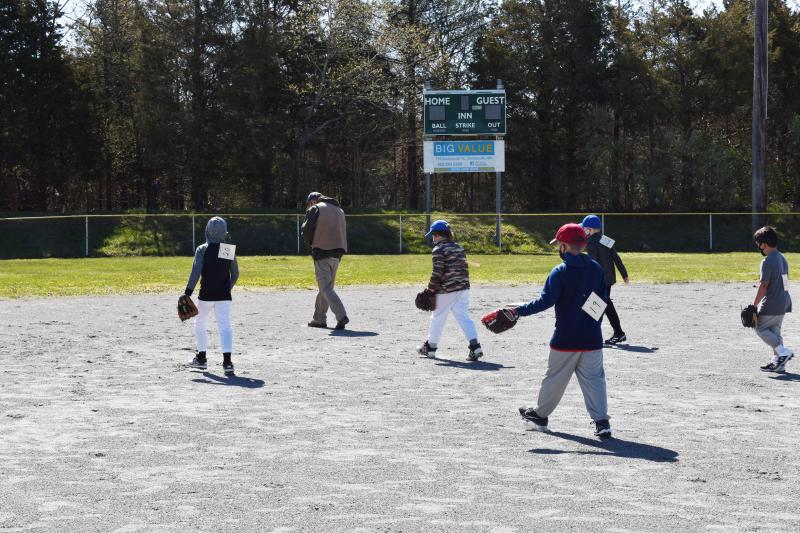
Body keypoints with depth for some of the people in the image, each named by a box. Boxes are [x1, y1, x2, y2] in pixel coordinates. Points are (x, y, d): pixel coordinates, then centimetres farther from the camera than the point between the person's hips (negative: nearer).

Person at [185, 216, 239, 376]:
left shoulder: (202, 249, -7)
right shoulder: (230, 250, 4)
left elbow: (195, 272, -13)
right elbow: (235, 274, 9)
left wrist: (188, 292, -10)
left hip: (206, 295, -2)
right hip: (224, 296, 2)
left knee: (199, 323, 19)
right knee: (225, 326, -6)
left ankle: (201, 358, 25)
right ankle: (227, 360, -22)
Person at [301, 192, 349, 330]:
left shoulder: (315, 209, -2)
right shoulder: (339, 210, 20)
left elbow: (306, 231, -7)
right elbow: (343, 232, 18)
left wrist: (312, 243, 10)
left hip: (322, 252, -7)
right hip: (337, 252, 7)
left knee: (326, 288, -8)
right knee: (326, 287, 17)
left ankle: (341, 316, -23)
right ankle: (319, 318, 22)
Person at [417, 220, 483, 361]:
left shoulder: (439, 250, -11)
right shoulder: (459, 248, 12)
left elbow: (437, 273, -16)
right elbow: (464, 269, 14)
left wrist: (431, 288, -6)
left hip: (446, 291, -6)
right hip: (463, 288, 6)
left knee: (437, 318, 9)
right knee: (463, 316, 1)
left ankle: (430, 347, 22)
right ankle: (475, 345, -14)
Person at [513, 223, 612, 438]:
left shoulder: (560, 272, -12)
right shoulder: (596, 269, 4)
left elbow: (545, 301, -19)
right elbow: (602, 301, 10)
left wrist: (517, 311, -16)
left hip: (565, 339, -4)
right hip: (592, 339, 4)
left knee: (554, 378, 11)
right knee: (594, 379, 5)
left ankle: (540, 415, 27)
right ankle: (601, 421, -6)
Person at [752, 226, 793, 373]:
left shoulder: (768, 261, -17)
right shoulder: (783, 258, 11)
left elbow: (764, 285, -20)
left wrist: (754, 305, -15)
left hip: (772, 303, -9)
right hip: (784, 302, 9)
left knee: (760, 327, 4)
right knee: (774, 330, 15)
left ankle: (783, 352, -6)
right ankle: (778, 363, 14)